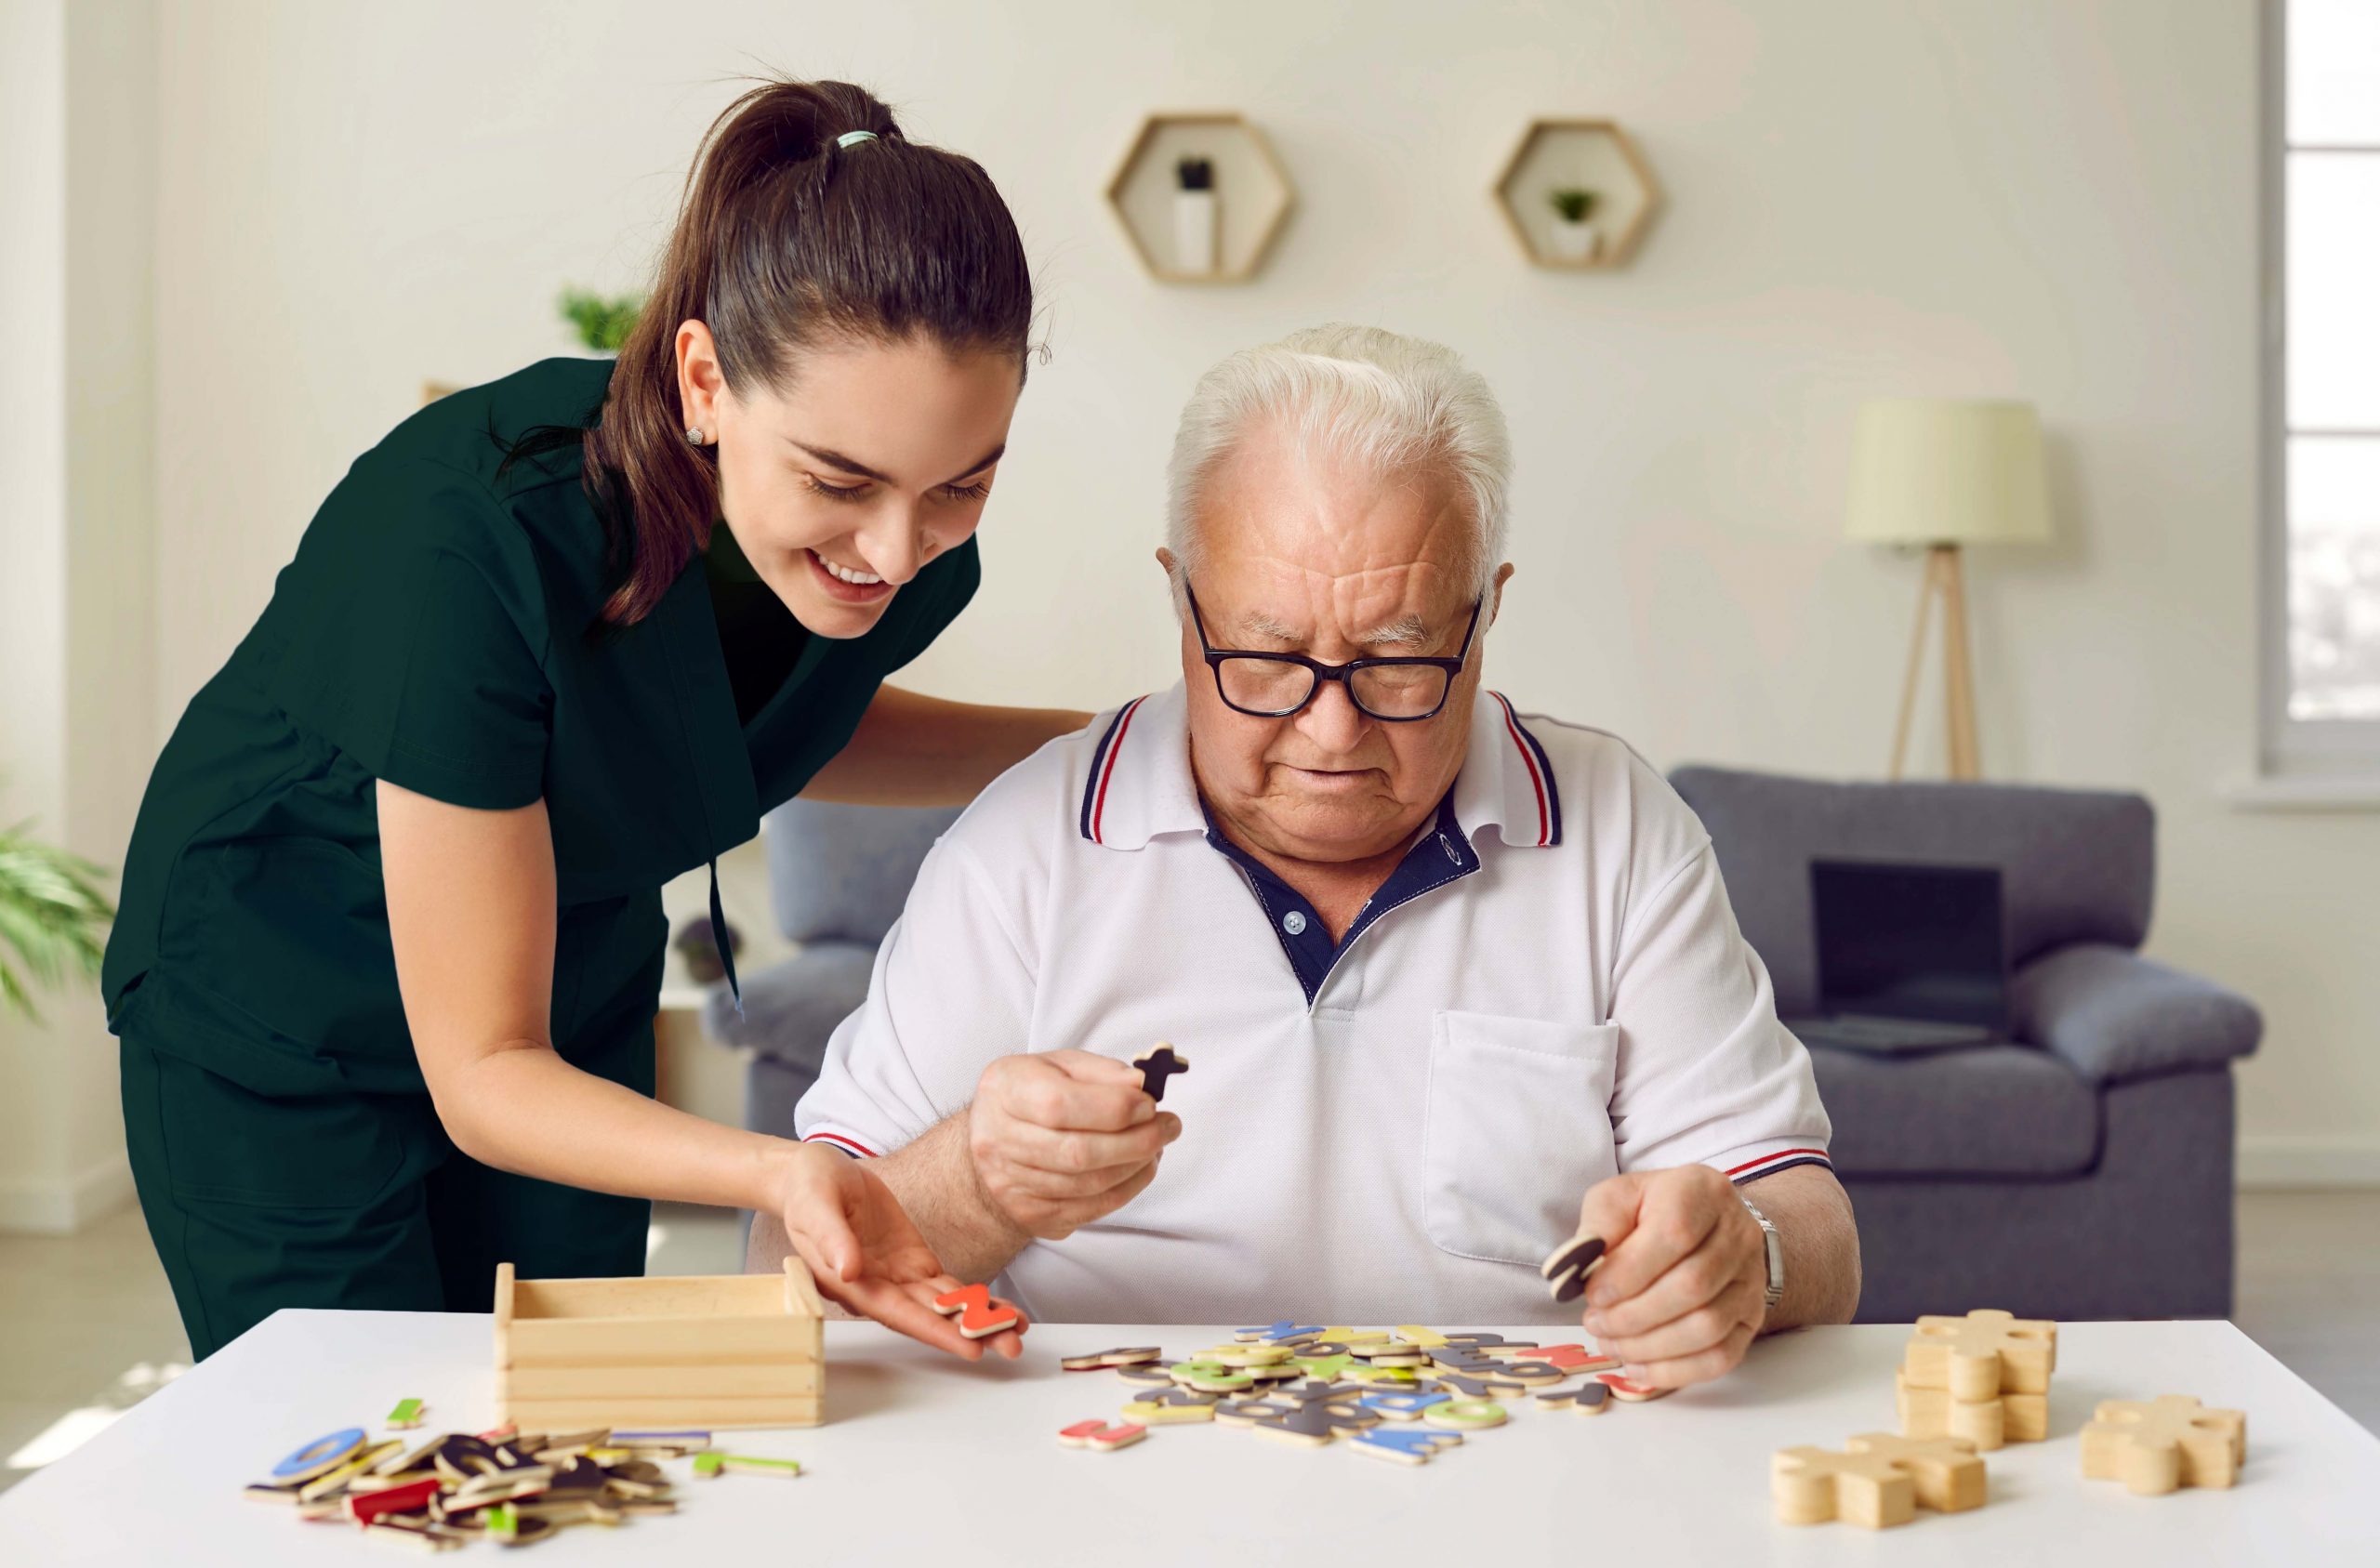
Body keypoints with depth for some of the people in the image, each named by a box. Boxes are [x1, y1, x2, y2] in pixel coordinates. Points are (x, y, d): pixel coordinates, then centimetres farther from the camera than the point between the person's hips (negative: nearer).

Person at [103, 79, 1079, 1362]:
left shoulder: (914, 542, -19)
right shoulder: (478, 543, -37)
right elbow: (481, 1072, -29)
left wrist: (1096, 744, -7)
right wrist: (779, 1173, -46)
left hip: (581, 1007, 5)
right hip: (281, 1038, -5)